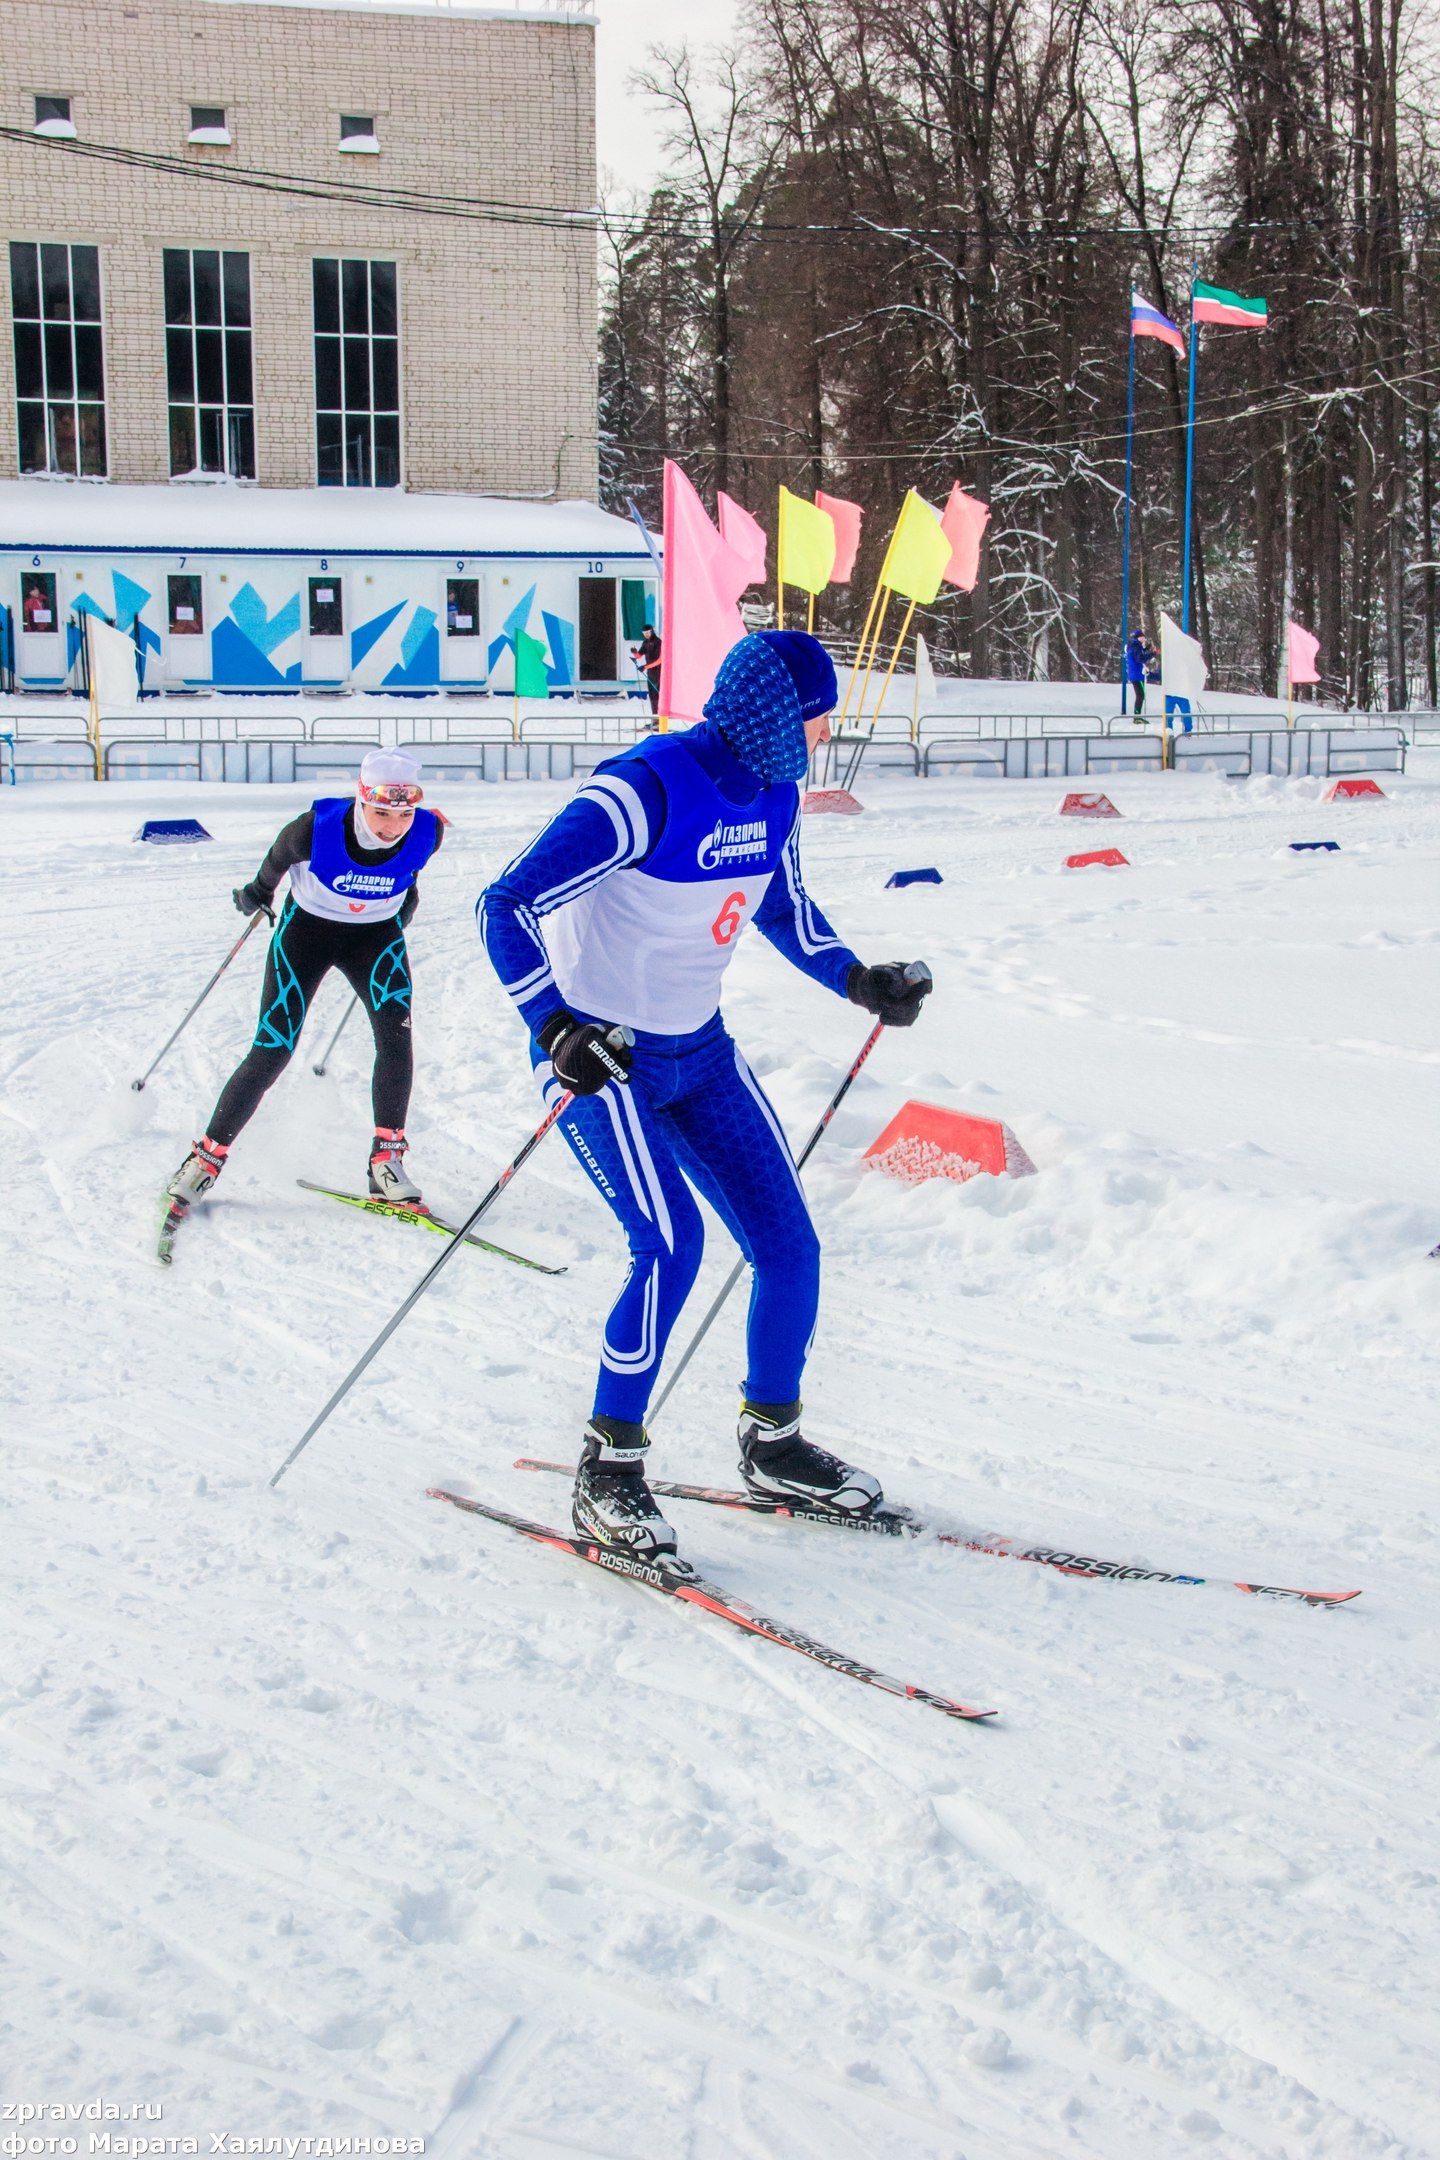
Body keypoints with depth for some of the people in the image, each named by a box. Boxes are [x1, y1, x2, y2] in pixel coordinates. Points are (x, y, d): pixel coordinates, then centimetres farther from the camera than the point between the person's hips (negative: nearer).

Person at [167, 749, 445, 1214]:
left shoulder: (427, 833, -24)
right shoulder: (319, 827, -31)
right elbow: (281, 853, -6)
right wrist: (258, 892, 13)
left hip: (378, 933, 2)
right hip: (306, 927, -2)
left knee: (395, 1031, -21)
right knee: (271, 1052, -6)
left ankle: (386, 1160, -10)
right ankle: (208, 1156, 10)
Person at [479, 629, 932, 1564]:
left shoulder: (773, 796, 0)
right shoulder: (645, 793, -25)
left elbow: (785, 907, 20)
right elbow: (508, 907, -26)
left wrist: (860, 981, 11)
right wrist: (556, 1028, -36)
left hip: (701, 1050, 7)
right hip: (601, 1056, -7)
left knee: (790, 1247, 3)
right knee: (672, 1244, -23)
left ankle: (774, 1447, 24)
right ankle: (608, 1471, -7)